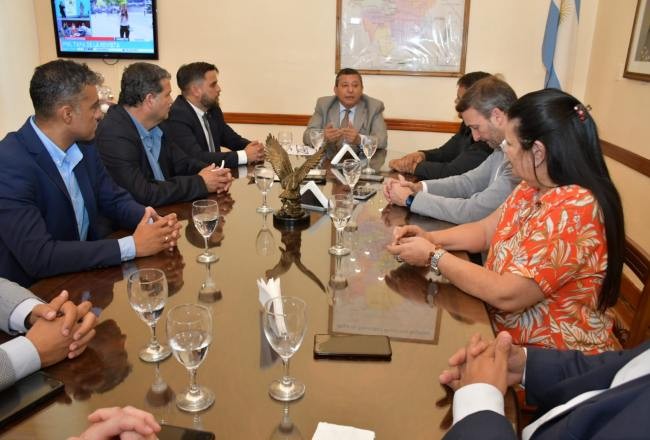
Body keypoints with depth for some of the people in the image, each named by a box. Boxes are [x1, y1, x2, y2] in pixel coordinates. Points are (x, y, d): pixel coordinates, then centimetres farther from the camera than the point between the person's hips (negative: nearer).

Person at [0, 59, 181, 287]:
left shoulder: (82, 146, -1)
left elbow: (115, 200, 8)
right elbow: (38, 256, -28)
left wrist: (153, 223, -14)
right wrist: (132, 245, -26)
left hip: (84, 275, 7)